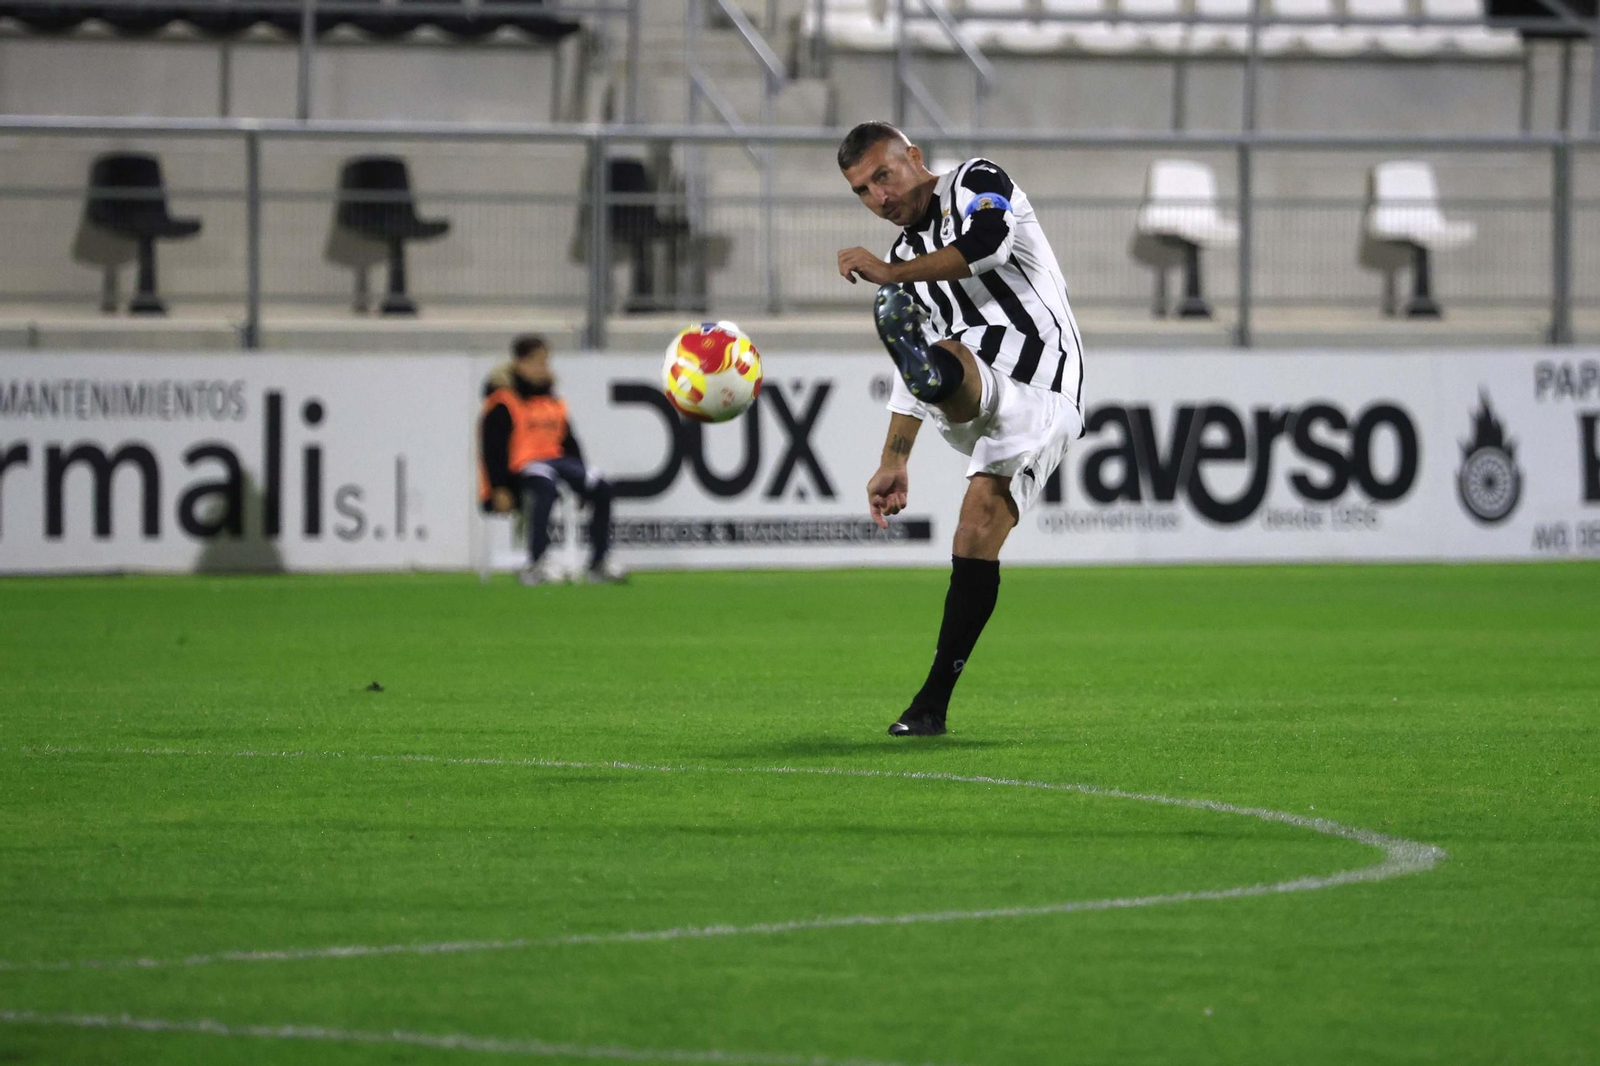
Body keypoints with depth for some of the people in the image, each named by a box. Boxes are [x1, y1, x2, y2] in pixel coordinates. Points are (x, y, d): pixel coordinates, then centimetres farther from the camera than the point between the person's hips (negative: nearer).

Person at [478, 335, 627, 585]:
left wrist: (581, 477, 15)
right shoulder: (503, 402, -6)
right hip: (519, 467, -8)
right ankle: (537, 564, -40)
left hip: (554, 460, 8)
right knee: (546, 487, -40)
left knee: (601, 489, -11)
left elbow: (569, 442, 23)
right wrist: (499, 488, -17)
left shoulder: (553, 401, 17)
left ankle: (599, 563, -4)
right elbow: (493, 447, -11)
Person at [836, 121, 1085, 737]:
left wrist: (895, 274, -21)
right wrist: (894, 465, 27)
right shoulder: (909, 254, 27)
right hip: (979, 403, 5)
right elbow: (910, 383, 32)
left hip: (1040, 396, -5)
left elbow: (991, 241, -18)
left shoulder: (976, 183, 6)